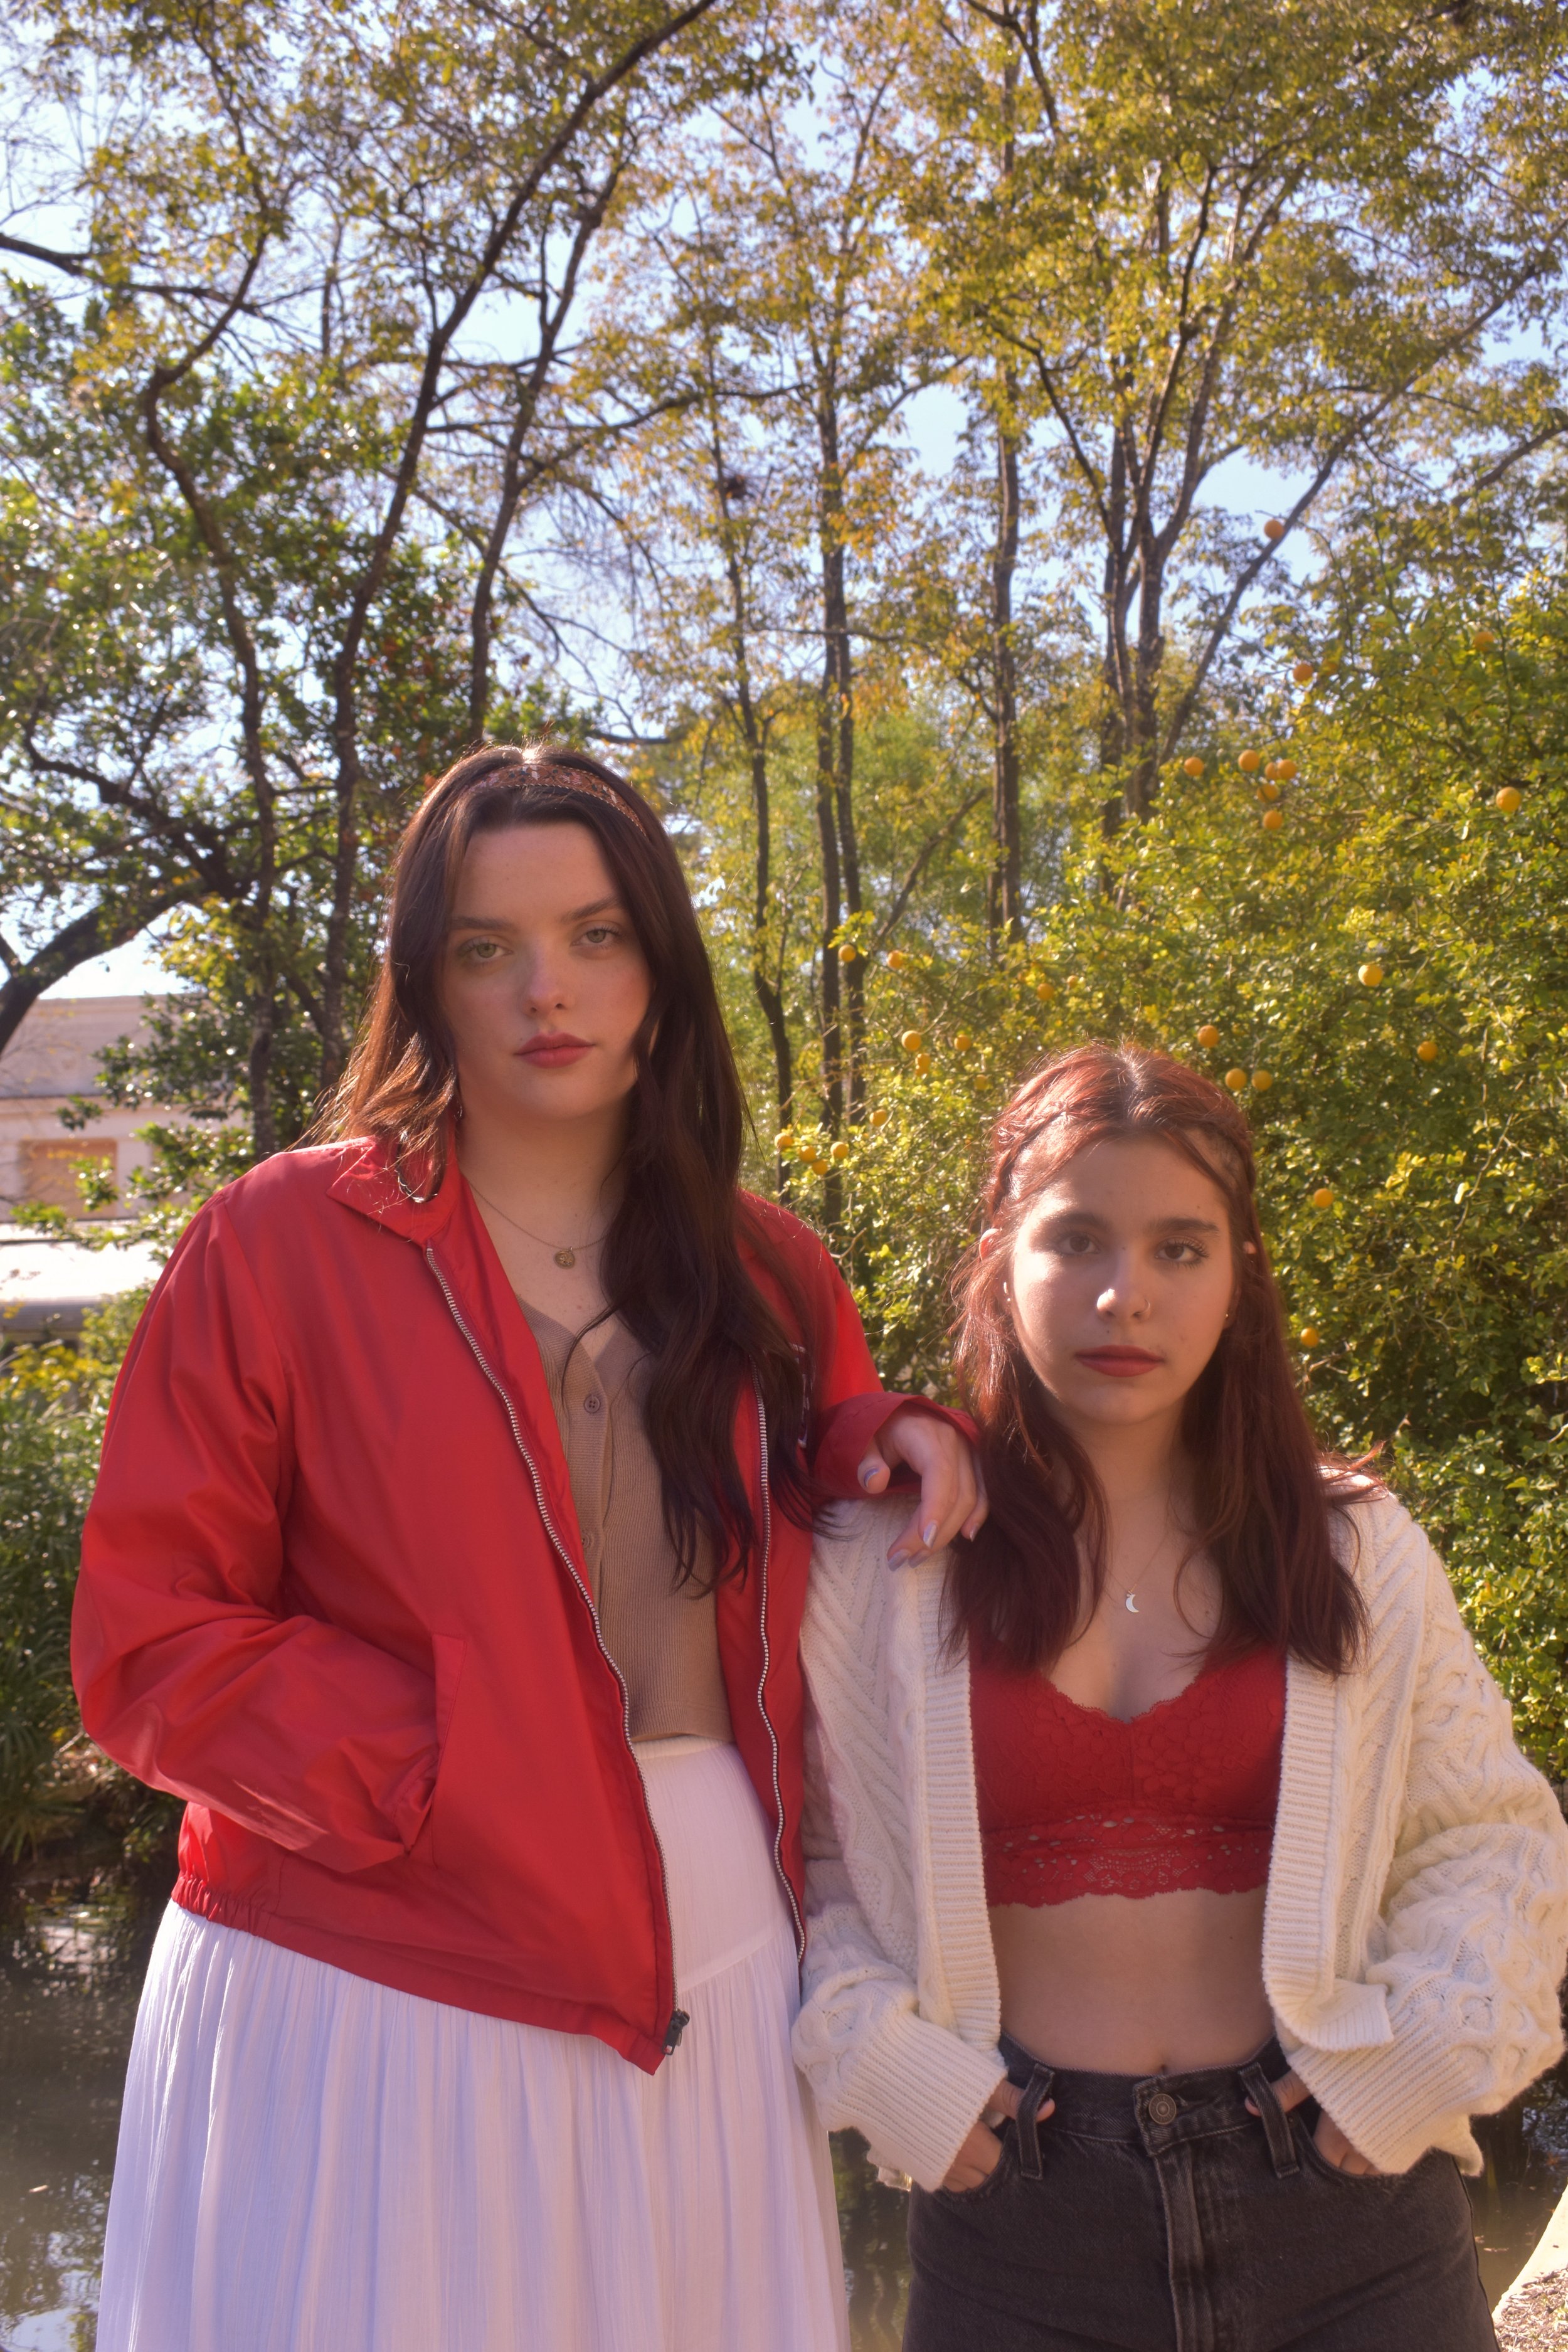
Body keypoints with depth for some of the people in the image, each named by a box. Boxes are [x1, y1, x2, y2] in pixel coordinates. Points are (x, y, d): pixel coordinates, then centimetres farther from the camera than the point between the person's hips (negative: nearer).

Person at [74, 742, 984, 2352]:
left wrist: (887, 1438, -2)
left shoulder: (765, 1274, 8)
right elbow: (149, 1649, -7)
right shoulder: (282, 1242, -5)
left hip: (704, 1969, 4)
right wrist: (457, 1776, -17)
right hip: (378, 1976, -4)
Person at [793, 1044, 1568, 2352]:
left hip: (1331, 2202, 1)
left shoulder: (1357, 1554, 1)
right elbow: (800, 1851, 4)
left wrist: (1411, 2062, -4)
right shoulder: (882, 1566, -3)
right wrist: (891, 2071, -7)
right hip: (1020, 2223, -1)